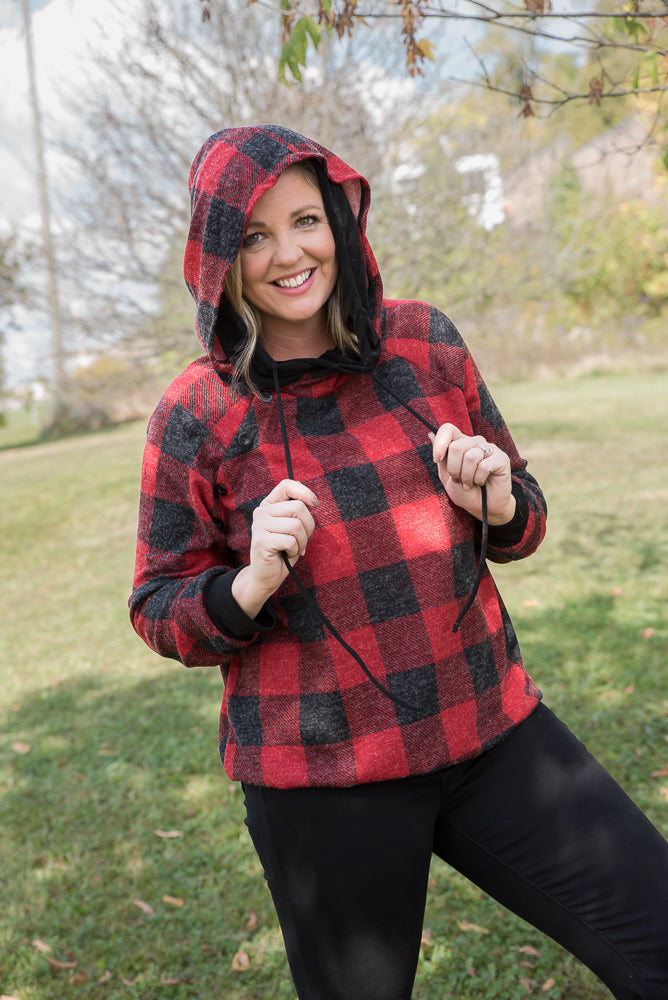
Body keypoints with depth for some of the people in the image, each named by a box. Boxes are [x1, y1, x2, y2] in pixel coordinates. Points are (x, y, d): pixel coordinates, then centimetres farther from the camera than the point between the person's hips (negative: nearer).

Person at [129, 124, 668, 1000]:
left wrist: (496, 505, -13)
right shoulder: (196, 416, -7)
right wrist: (251, 584, -21)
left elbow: (521, 521, 10)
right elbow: (159, 612, 0)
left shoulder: (426, 343, 0)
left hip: (488, 728, 3)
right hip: (321, 778, -2)